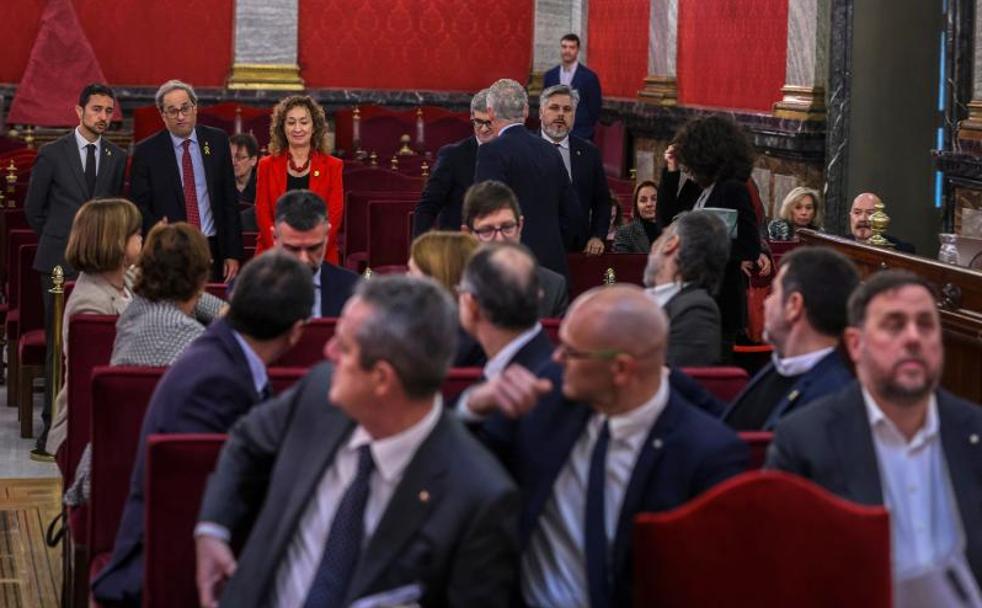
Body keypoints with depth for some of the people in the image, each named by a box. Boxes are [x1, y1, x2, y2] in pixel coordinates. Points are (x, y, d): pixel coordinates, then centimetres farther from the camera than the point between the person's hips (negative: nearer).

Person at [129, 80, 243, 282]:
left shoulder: (217, 141, 6)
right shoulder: (147, 151, 0)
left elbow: (230, 199, 6)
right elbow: (139, 206, 1)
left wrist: (233, 254, 2)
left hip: (213, 250, 2)